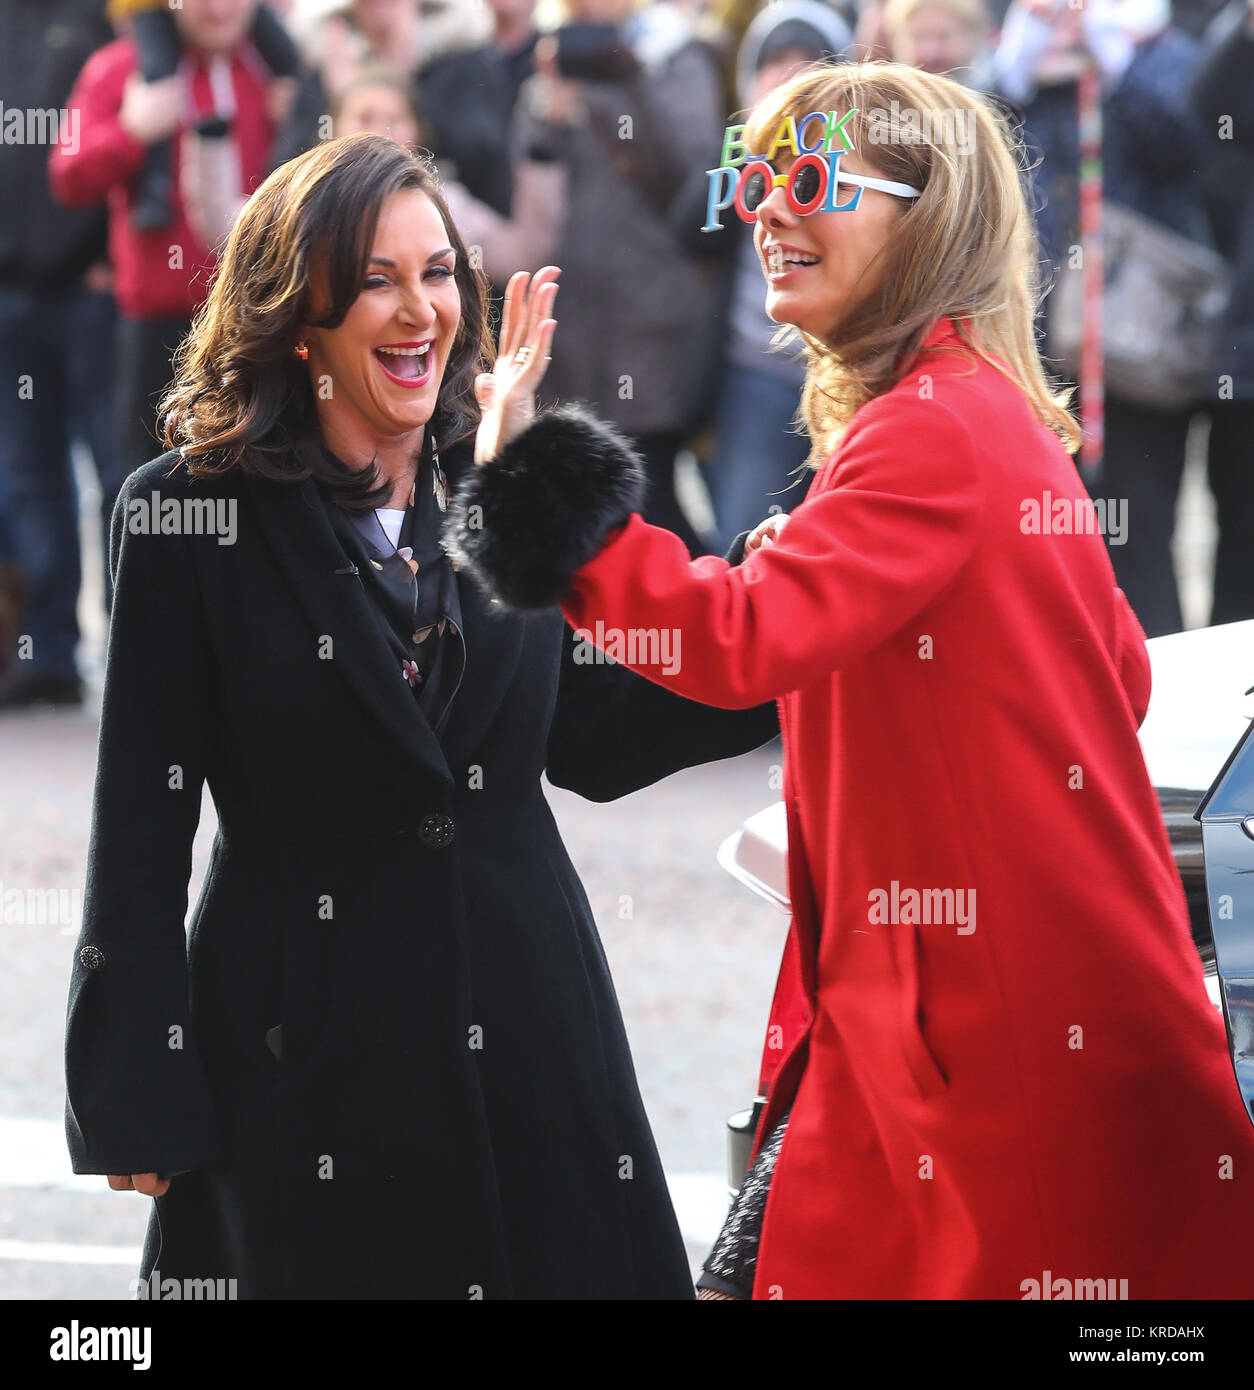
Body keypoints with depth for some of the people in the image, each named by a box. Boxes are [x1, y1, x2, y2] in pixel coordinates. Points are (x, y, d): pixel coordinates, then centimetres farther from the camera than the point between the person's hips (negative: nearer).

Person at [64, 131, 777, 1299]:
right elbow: (140, 828, -6)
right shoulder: (188, 513, -6)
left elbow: (586, 741, 13)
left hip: (526, 1019, 4)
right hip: (306, 1049, -3)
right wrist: (140, 1101, -8)